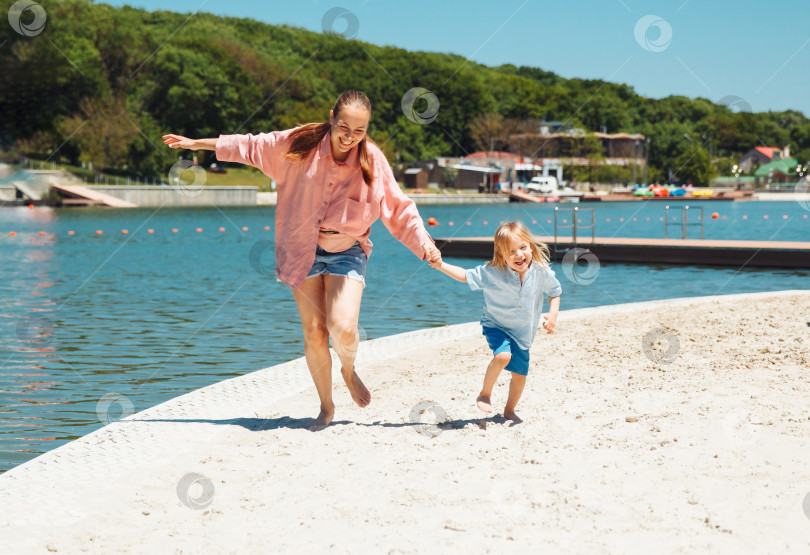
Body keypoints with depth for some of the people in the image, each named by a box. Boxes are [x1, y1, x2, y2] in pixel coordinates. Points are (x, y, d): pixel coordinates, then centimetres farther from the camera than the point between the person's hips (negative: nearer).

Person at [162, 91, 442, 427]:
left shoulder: (372, 161, -11)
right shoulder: (300, 144, -10)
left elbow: (399, 210, -5)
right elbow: (250, 146, 3)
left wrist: (426, 246, -17)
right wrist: (197, 144, 8)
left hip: (346, 252, -1)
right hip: (303, 250, 1)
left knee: (343, 328, -20)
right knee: (314, 333, -1)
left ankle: (349, 371, 15)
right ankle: (326, 406, 18)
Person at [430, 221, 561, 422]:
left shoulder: (542, 271, -13)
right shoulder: (491, 272, -19)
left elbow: (554, 292, 4)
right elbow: (466, 276, -7)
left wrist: (553, 315, -11)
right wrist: (441, 266, -19)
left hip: (523, 332, 3)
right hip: (497, 326, -3)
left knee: (520, 375, 8)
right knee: (502, 355, -30)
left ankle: (509, 411, 33)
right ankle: (485, 394, -7)